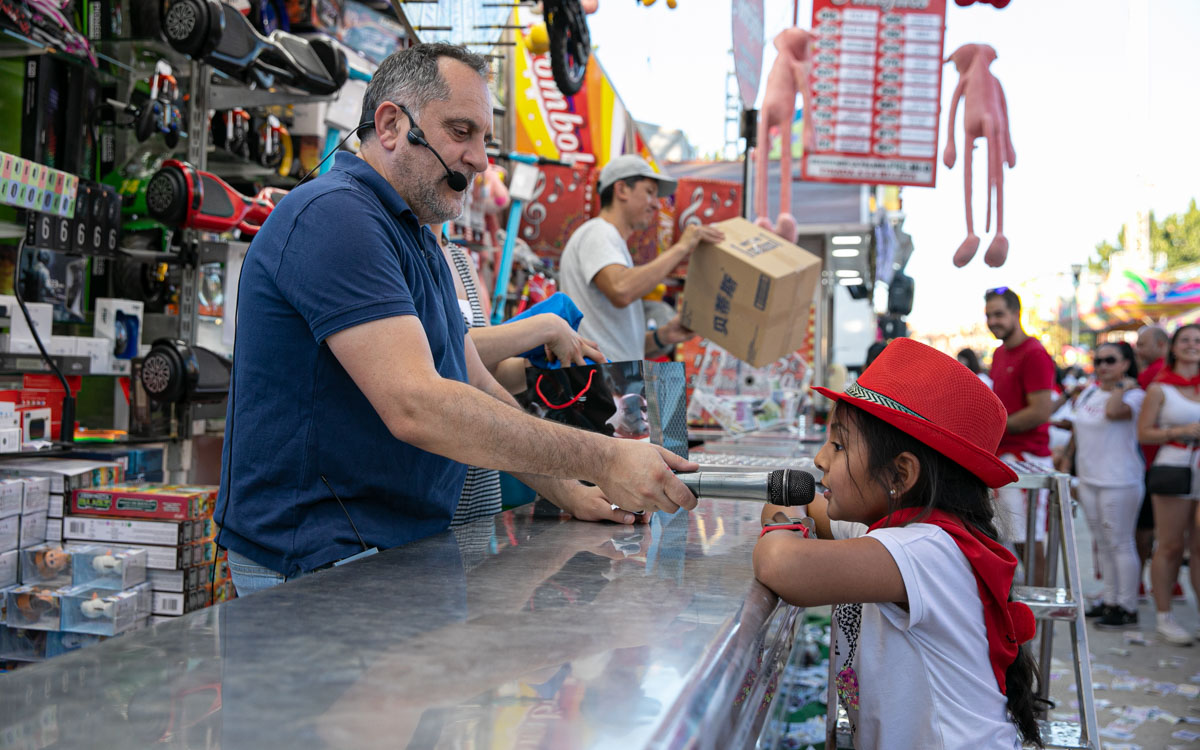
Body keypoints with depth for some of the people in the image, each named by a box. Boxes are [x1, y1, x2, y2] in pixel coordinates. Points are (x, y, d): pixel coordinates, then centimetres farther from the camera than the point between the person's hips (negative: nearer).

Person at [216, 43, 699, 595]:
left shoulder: (416, 239, 19)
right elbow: (415, 406, -26)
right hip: (319, 567, -9)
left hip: (399, 548, 10)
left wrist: (568, 494, 7)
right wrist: (602, 458, -24)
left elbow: (478, 394, 18)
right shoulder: (333, 215, -16)